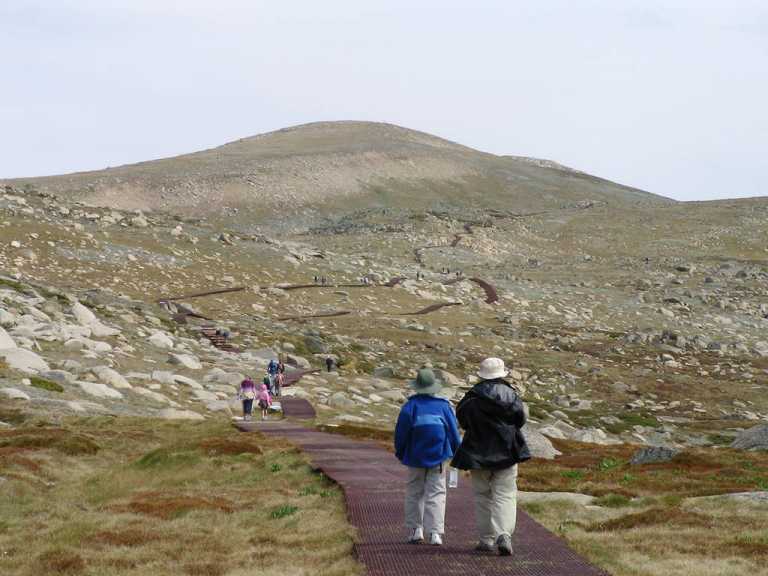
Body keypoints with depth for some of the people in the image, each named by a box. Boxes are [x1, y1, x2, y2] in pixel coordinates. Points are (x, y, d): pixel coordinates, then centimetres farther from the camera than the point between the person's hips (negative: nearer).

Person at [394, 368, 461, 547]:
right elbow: (454, 432, 2)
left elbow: (401, 433, -4)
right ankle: (435, 532, -10)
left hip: (415, 458, 0)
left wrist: (400, 453, 12)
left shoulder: (410, 407, -8)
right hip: (438, 458, 0)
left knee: (414, 493, 15)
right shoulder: (444, 406, -4)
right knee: (436, 494, 1)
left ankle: (415, 530, 15)